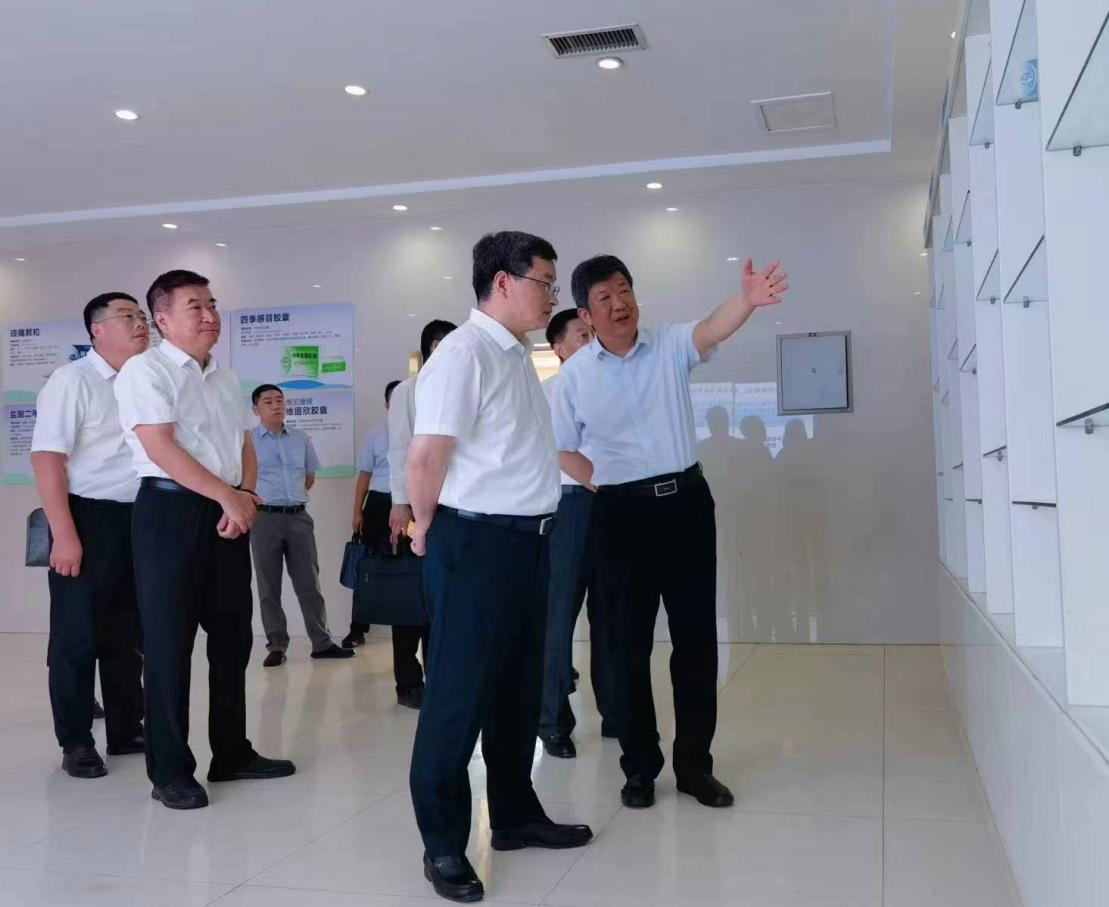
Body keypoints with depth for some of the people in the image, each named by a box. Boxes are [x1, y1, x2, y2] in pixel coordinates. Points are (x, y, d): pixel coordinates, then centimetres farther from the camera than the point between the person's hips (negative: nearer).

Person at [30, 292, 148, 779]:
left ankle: (127, 730, 25)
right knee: (78, 636, 3)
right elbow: (46, 458, -14)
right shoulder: (72, 380, -8)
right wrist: (64, 534, -20)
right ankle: (76, 743, 14)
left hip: (139, 520, 6)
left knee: (128, 635, 13)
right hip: (89, 519, -6)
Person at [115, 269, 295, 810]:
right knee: (168, 642, -1)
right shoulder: (145, 370, -6)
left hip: (229, 516, 7)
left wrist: (245, 497, -2)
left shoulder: (226, 378, 16)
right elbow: (162, 449, -16)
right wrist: (229, 497, -13)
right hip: (170, 511, -7)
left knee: (232, 636, 12)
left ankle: (232, 754, 25)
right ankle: (169, 771, 10)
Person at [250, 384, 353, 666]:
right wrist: (260, 499, 2)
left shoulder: (301, 439, 9)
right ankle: (276, 646, 12)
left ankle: (322, 643, 10)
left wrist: (290, 497, 13)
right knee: (268, 586, 4)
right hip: (264, 518, -3)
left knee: (309, 583, 6)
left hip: (299, 517, 3)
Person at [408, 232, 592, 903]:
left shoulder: (520, 356, 14)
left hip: (528, 540, 9)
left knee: (519, 689, 18)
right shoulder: (464, 353, -16)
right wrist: (427, 528, -7)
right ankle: (444, 845, 15)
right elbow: (426, 455, -20)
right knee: (460, 694, 1)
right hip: (476, 543, -9)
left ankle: (516, 816, 34)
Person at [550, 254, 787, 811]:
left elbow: (713, 328, -22)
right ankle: (639, 766, 20)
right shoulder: (574, 376, 0)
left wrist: (748, 300, -42)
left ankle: (694, 764, 21)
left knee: (696, 636, 6)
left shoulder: (671, 345, 0)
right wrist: (601, 484, -2)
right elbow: (563, 449, 10)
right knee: (628, 643, 5)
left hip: (686, 499, 1)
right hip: (623, 512, -1)